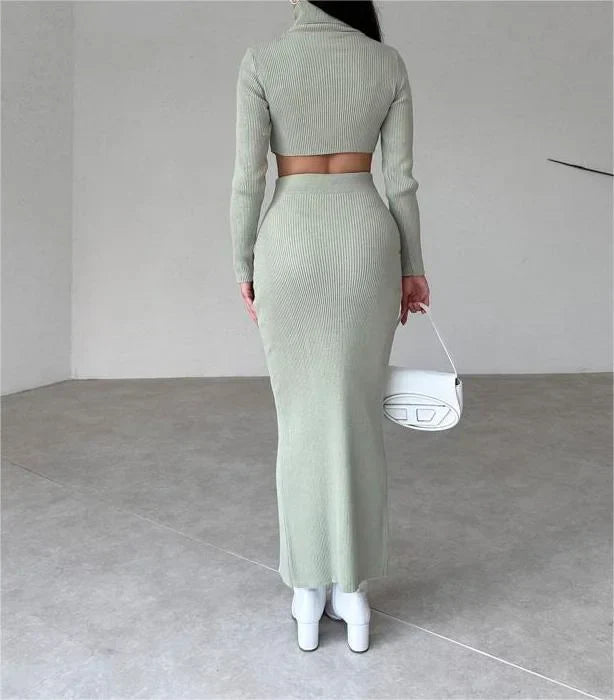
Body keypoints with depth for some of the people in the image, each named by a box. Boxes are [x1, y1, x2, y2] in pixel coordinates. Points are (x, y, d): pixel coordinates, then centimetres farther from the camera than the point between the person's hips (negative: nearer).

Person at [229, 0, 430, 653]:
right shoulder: (388, 61, 6)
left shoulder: (262, 59, -1)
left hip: (290, 240, -2)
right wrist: (412, 267, 11)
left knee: (300, 415, 7)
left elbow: (247, 179, -5)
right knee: (357, 414, 7)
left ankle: (309, 591, 17)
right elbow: (401, 180, 4)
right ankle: (352, 590, 16)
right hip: (366, 238, 2)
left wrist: (243, 267, 6)